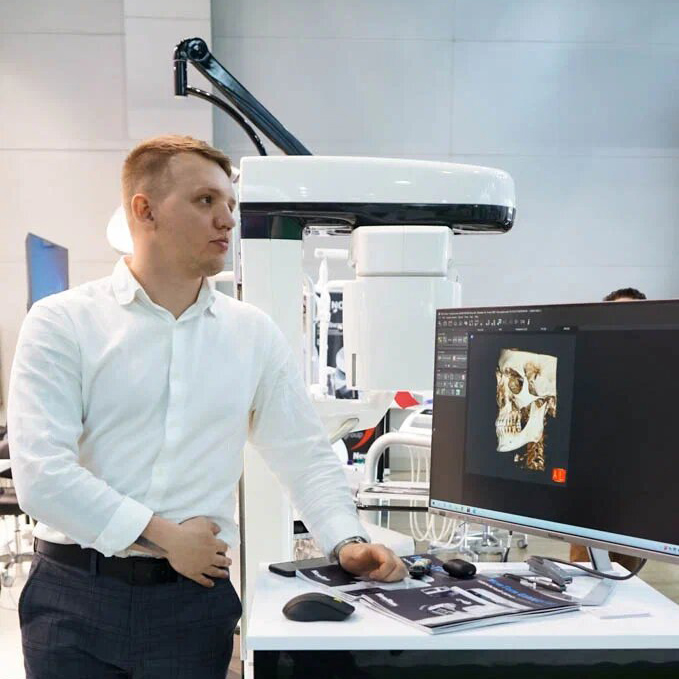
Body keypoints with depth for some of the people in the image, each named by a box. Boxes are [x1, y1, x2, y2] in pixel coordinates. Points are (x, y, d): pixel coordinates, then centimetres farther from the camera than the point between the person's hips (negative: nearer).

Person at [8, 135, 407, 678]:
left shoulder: (255, 334, 3)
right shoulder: (63, 323, -6)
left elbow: (307, 456, 6)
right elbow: (42, 473, -15)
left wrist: (347, 541, -8)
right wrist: (165, 536, -14)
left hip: (195, 595, 2)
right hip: (75, 593, -1)